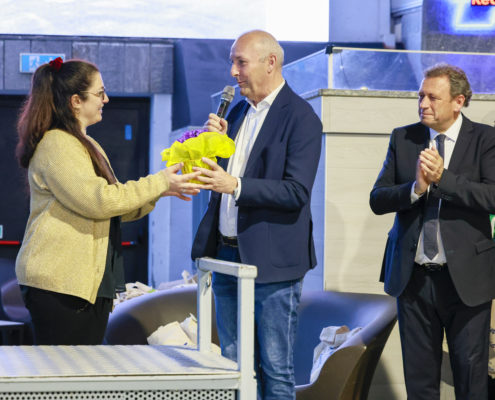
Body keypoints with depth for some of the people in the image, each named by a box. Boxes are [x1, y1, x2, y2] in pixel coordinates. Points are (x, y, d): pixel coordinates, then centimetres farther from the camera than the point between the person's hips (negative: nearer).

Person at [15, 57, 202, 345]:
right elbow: (97, 200, -20)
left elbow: (115, 207, 23)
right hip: (60, 283, -10)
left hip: (90, 282, 10)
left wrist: (159, 191, 7)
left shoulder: (86, 145, 22)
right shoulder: (56, 144, -11)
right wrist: (158, 183, -12)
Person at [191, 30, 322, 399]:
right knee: (234, 364, 14)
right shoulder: (239, 112, 14)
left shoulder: (300, 117, -10)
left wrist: (234, 185, -27)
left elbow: (296, 192, -19)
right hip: (228, 254, 8)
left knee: (275, 369, 0)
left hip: (271, 260, -8)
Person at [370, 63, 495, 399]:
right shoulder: (403, 139, 6)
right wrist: (416, 188, -17)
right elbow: (378, 200, 1)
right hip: (412, 276, 3)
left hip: (465, 276, -3)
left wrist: (442, 177, -22)